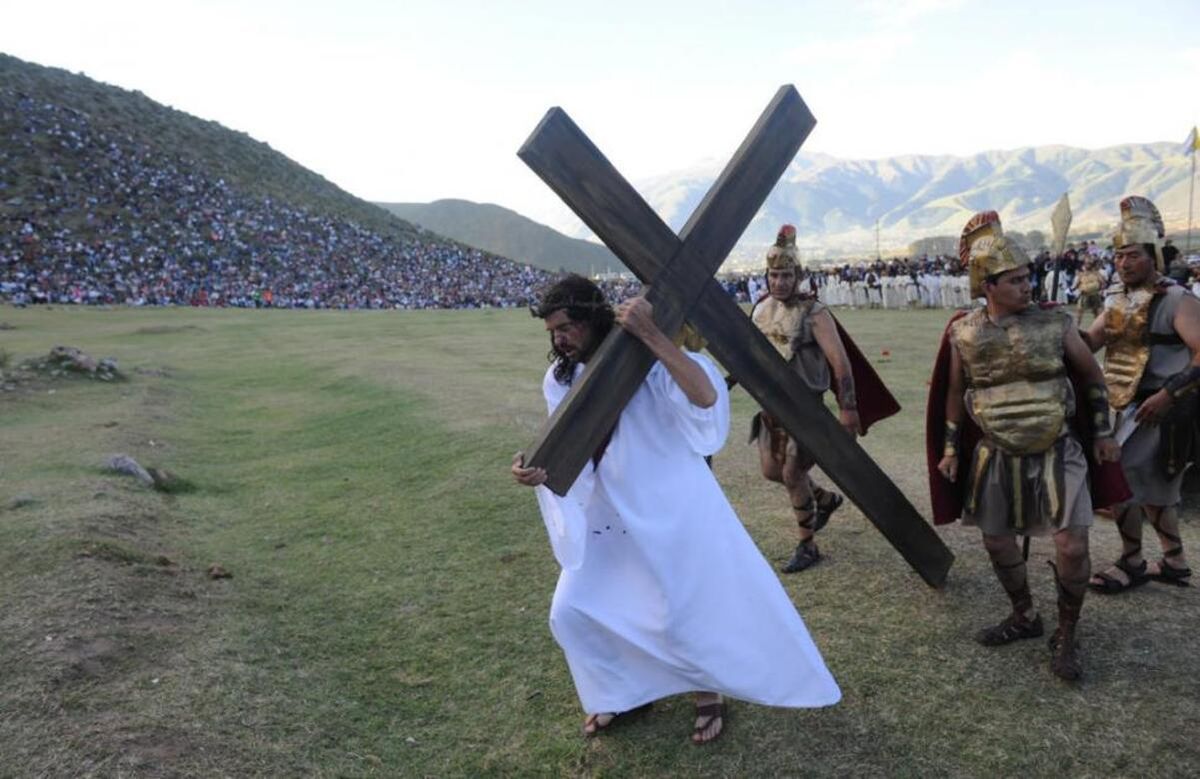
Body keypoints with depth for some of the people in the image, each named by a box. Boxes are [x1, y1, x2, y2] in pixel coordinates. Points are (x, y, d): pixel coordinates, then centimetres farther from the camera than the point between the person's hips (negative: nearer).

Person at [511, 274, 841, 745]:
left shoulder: (647, 360, -21)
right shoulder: (559, 379, -3)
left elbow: (706, 397, -38)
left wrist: (651, 336, -44)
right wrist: (538, 470, -26)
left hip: (671, 511, -6)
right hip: (608, 517, 6)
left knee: (688, 613, 5)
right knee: (571, 612, 8)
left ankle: (709, 695, 35)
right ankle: (623, 694, 31)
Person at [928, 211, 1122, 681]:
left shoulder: (1055, 323, -7)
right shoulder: (964, 334, -6)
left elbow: (1091, 376, 5)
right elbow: (955, 392, 6)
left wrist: (1104, 432, 6)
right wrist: (950, 447, 6)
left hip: (1057, 452, -2)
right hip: (996, 457, 2)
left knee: (1072, 547, -8)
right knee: (996, 541, 11)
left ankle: (1066, 637, 15)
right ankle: (1025, 617, 37)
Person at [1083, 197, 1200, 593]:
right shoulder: (1118, 301, 9)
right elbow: (1089, 343, 2)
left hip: (1162, 410, -8)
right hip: (1129, 406, 8)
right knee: (1152, 484, 18)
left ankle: (1132, 563, 10)